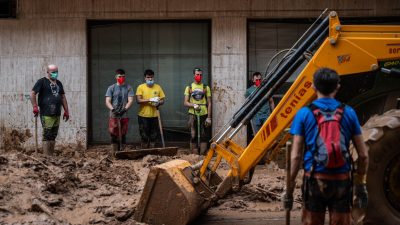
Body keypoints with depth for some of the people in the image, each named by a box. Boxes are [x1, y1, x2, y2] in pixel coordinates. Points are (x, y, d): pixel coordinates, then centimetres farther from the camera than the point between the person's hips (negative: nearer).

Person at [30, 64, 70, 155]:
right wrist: (35, 107, -15)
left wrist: (66, 111, 17)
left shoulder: (58, 83, 18)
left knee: (53, 136, 10)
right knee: (47, 135, -6)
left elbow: (63, 97, 22)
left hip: (57, 114, 7)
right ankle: (46, 157, -4)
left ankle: (52, 155, 16)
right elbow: (32, 94, -7)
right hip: (46, 114, -7)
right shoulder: (42, 82, -3)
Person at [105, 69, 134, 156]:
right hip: (113, 115, -1)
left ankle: (120, 150, 14)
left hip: (124, 115, 1)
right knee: (113, 133, -8)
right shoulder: (111, 88, 5)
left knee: (122, 134, 5)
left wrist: (125, 109, -19)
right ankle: (113, 151, -3)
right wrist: (113, 109, -19)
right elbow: (107, 101, -1)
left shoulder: (128, 88, 6)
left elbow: (130, 100, -2)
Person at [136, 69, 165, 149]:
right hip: (143, 116, -3)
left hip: (154, 116, 3)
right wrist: (150, 99, -21)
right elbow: (138, 100, -11)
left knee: (153, 137, 7)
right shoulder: (141, 87, -1)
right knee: (144, 137, 2)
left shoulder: (158, 87, 8)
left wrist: (158, 103, -14)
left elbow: (162, 100, 9)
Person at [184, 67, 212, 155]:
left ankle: (203, 155, 5)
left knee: (204, 136, 0)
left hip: (204, 115, 0)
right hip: (193, 115, 0)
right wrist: (194, 105, -16)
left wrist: (209, 117, -2)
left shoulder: (206, 88, 7)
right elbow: (185, 103, 4)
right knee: (193, 136, 0)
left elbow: (209, 103, 5)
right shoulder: (189, 88, 7)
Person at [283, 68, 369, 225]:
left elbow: (296, 156, -6)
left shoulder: (304, 114, -4)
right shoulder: (348, 113, 0)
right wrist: (361, 184, 13)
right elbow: (363, 155, 2)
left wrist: (289, 190, 0)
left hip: (315, 180, -1)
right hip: (342, 181, 1)